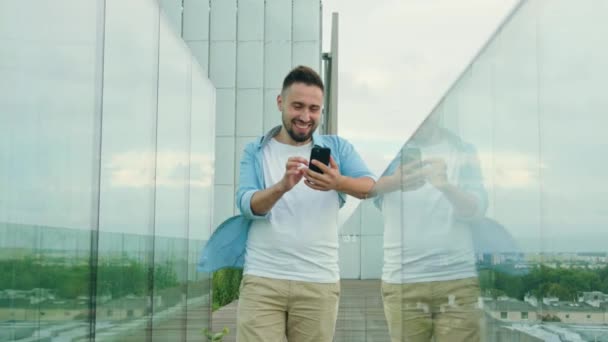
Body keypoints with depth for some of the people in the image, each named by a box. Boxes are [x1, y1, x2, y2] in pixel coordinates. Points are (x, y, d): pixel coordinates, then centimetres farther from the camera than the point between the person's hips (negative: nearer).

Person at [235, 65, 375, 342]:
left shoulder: (337, 148, 8)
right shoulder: (255, 152, 7)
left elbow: (372, 187, -7)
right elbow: (247, 205, -7)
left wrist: (338, 183, -29)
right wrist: (282, 186, -27)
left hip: (319, 282, 1)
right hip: (263, 279, 0)